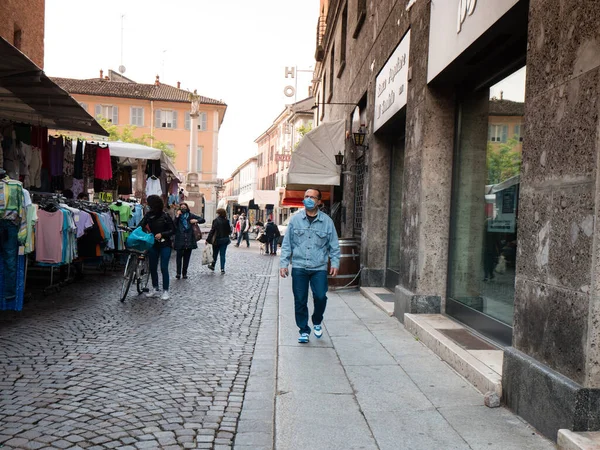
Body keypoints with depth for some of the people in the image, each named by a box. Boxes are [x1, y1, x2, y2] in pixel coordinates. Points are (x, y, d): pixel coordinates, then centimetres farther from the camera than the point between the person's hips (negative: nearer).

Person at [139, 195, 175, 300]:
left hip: (165, 245, -5)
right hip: (153, 244, 5)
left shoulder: (165, 216, -9)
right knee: (153, 267, 8)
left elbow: (173, 230, -7)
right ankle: (156, 289, 21)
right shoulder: (149, 215, 1)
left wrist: (162, 234, -19)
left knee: (164, 268, -5)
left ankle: (165, 291, 5)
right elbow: (141, 225, -7)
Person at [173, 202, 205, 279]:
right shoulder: (177, 216, 6)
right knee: (179, 256, -8)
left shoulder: (191, 216, 9)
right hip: (180, 240, -2)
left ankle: (184, 273, 14)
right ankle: (178, 273, -5)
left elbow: (203, 220, 10)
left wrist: (196, 220, -8)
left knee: (187, 257, 6)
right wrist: (177, 217, -14)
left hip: (189, 240, 2)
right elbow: (174, 225, -8)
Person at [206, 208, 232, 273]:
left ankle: (212, 265, 30)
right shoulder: (227, 221, -1)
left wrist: (208, 240, -11)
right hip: (225, 240, 3)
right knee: (222, 254, 6)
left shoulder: (216, 221, -12)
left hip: (217, 239, -3)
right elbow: (229, 231, 2)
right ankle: (222, 269, 3)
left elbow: (212, 231, -14)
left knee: (215, 253, 14)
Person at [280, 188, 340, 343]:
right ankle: (304, 330, 21)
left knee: (320, 297, -8)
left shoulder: (327, 221, 3)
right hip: (299, 267, 1)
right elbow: (287, 243, 5)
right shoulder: (295, 219, 4)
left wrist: (335, 263, 1)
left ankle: (317, 322, 22)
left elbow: (334, 245, 8)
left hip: (319, 268, 0)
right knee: (300, 301, 4)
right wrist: (283, 263, 0)